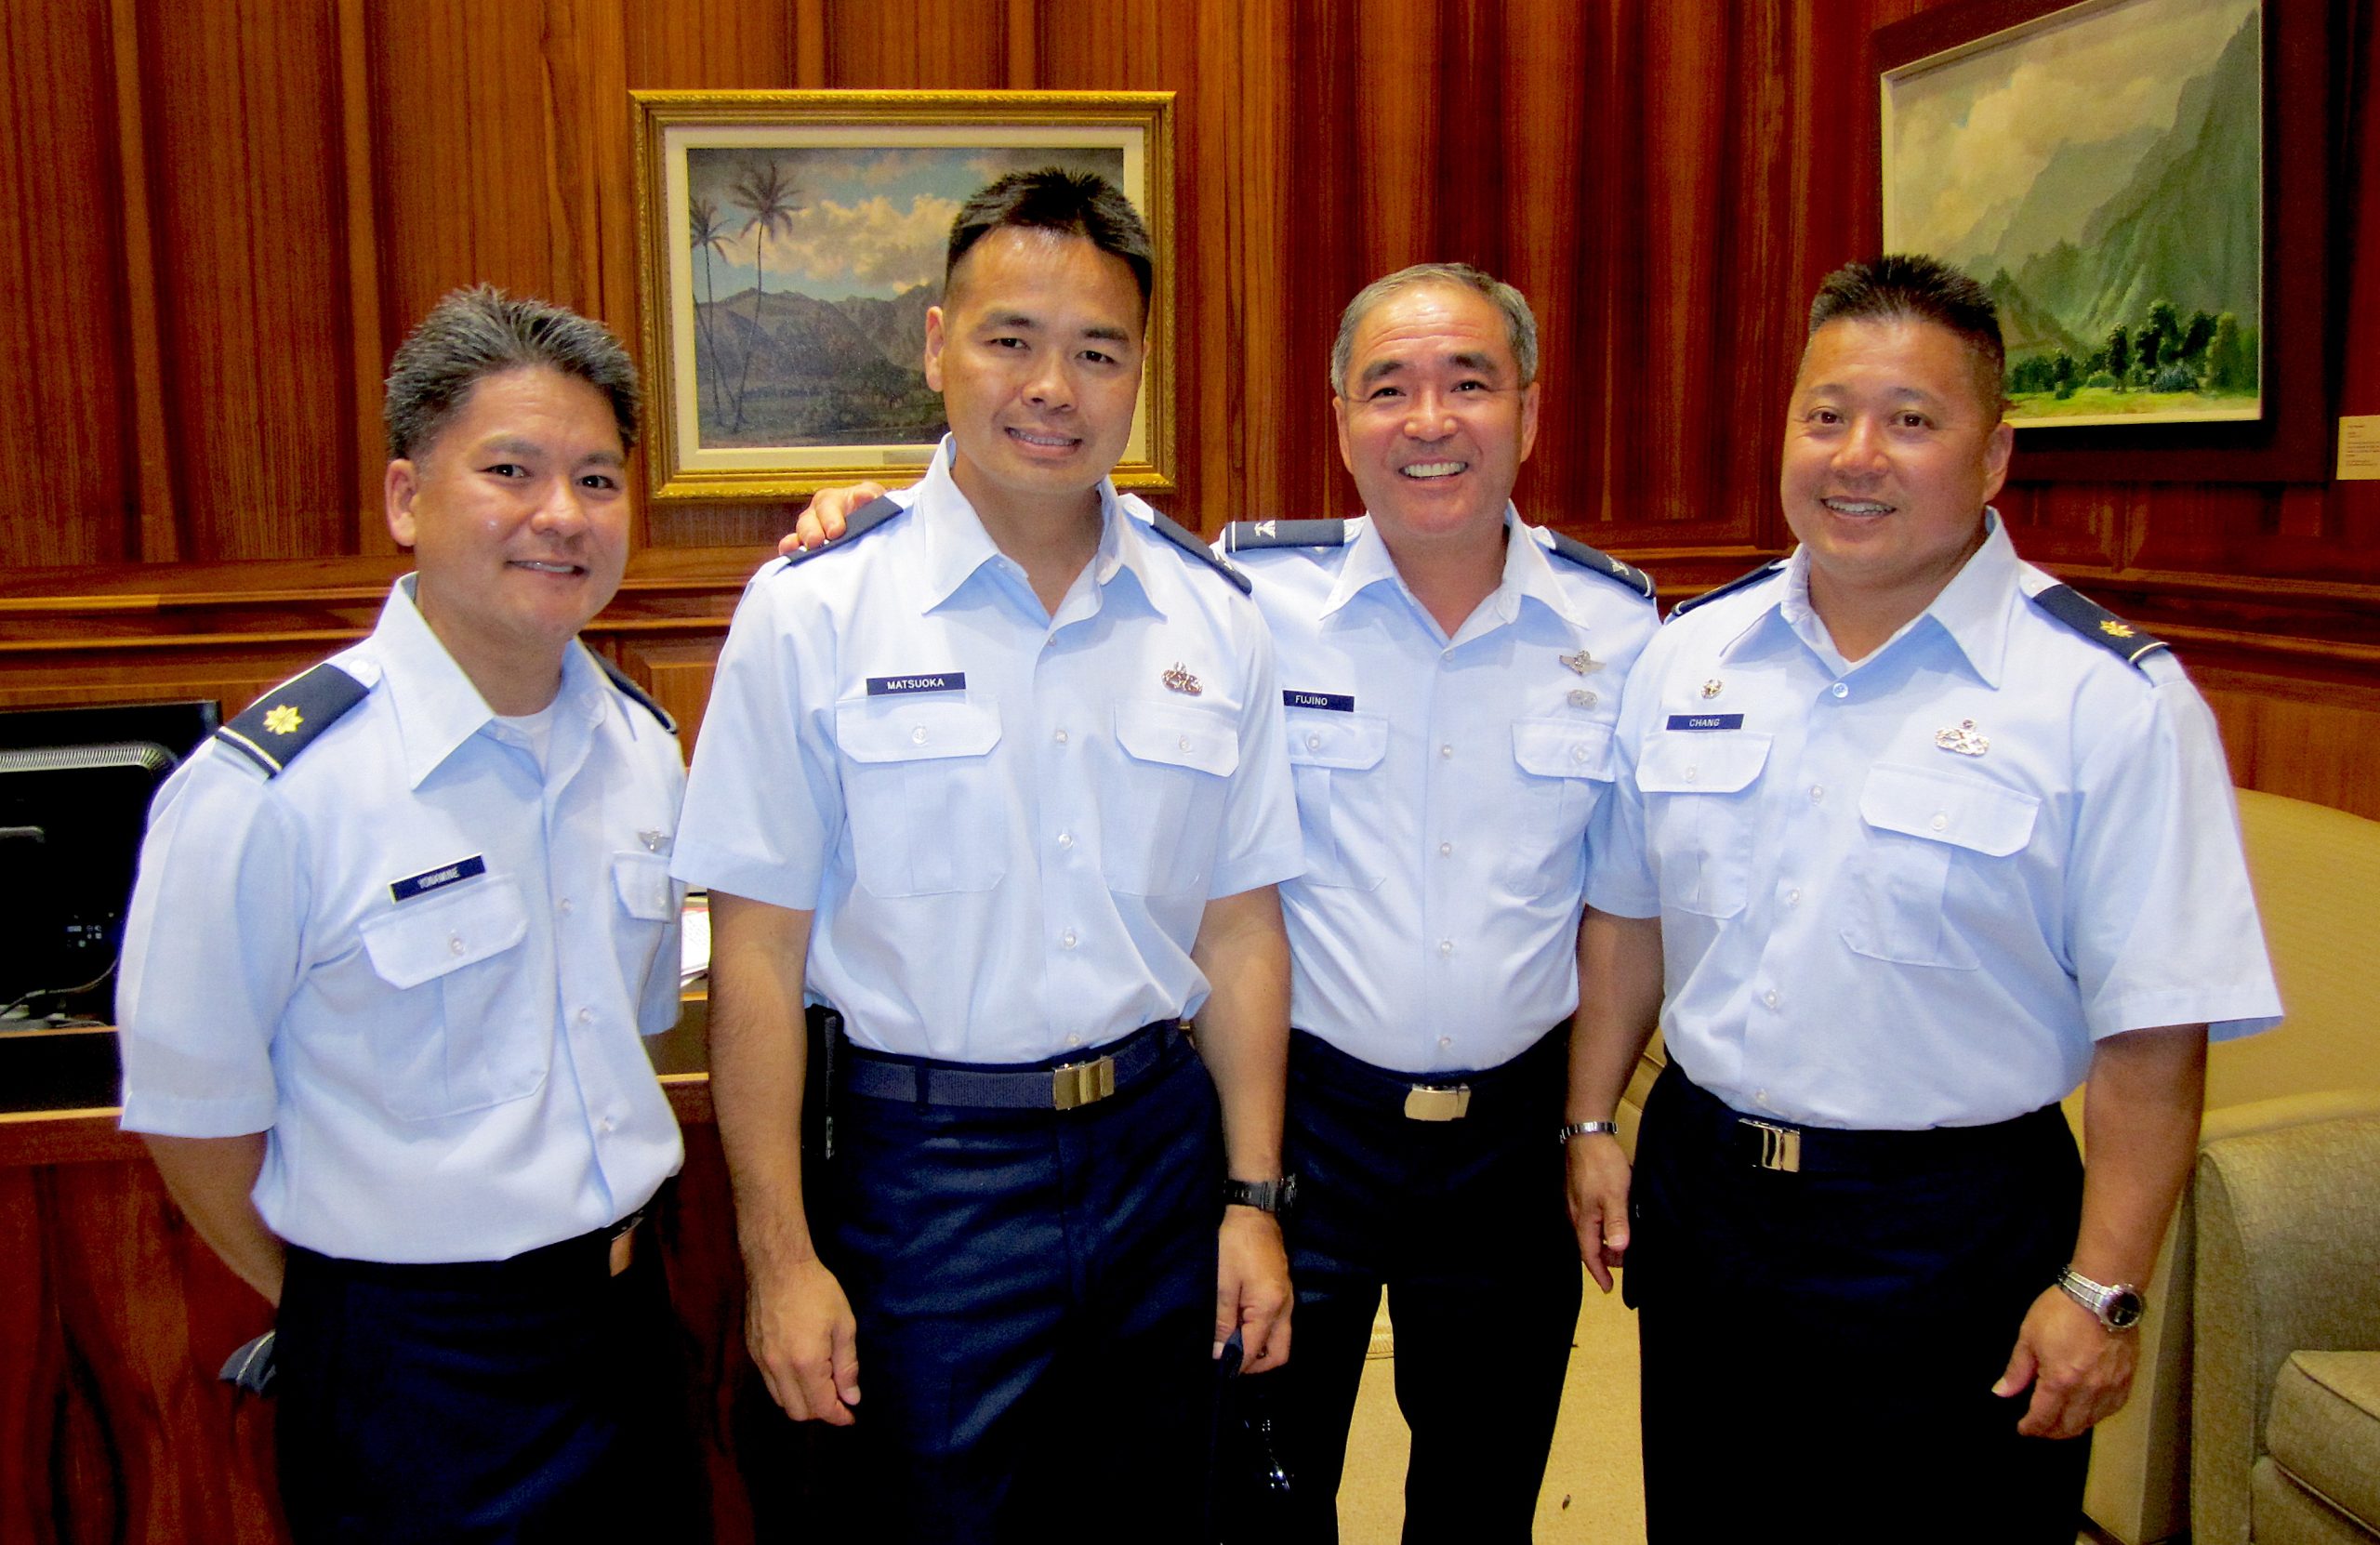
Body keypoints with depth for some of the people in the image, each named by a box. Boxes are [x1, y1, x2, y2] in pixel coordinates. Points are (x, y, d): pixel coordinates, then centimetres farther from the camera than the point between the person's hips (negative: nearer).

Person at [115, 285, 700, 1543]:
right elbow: (192, 1110, -10)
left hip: (625, 1314, 6)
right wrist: (341, 1307, 0)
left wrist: (607, 1234, 10)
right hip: (405, 1380, -5)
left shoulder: (644, 746, 0)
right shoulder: (264, 792, -19)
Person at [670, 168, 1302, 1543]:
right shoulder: (813, 614, -8)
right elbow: (758, 948, -8)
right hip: (923, 1165, -3)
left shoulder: (1214, 618, 2)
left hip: (1159, 1150, 4)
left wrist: (1253, 1198, 4)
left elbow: (1240, 925, 5)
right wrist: (779, 1254, -8)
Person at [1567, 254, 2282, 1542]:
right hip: (1699, 1188, 5)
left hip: (1956, 1241, -4)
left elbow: (2154, 1031, -13)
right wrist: (1590, 1124, 9)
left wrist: (2100, 1290, -13)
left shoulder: (2111, 699, -13)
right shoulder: (1687, 655, 2)